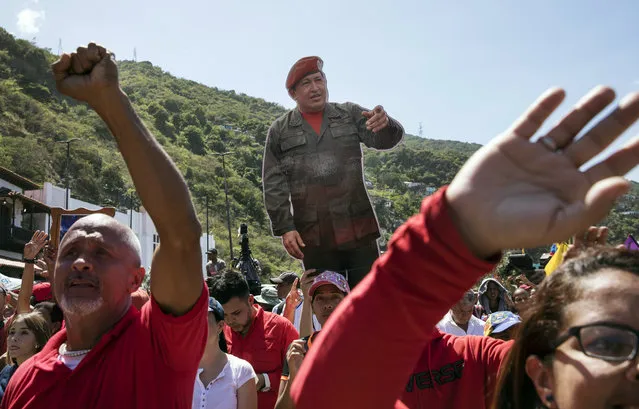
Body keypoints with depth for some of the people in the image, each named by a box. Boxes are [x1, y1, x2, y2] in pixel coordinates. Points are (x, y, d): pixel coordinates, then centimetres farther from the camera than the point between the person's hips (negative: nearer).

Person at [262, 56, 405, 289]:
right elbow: (274, 185, 4)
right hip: (313, 238, 0)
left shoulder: (350, 114, 9)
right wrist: (284, 228, -5)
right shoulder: (280, 131, 7)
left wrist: (385, 124, -29)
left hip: (359, 228, 0)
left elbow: (384, 139, -4)